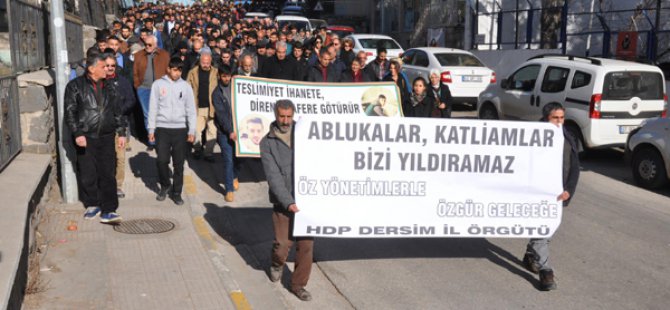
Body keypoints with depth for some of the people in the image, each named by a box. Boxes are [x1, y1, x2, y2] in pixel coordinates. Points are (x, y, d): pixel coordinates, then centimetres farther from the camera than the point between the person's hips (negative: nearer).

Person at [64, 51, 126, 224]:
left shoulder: (109, 87, 12)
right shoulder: (75, 86, -1)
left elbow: (117, 112, 16)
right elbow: (70, 112, -4)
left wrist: (121, 133, 10)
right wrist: (77, 134, -13)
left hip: (106, 138, 3)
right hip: (86, 138, -3)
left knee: (108, 174, -2)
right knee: (88, 174, 5)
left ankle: (108, 211, 0)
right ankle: (92, 205, 22)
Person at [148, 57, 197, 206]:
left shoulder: (186, 86, 4)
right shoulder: (158, 84, 2)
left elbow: (191, 110, 6)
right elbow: (153, 108, 4)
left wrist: (192, 131, 1)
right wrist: (151, 129, 1)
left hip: (180, 129, 1)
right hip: (162, 128, -1)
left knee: (179, 163, 3)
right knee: (162, 160, -3)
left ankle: (176, 192, 14)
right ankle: (165, 186, 20)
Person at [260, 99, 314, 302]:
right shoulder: (267, 143, -2)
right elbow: (273, 177, -9)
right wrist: (288, 202, -18)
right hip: (283, 202, -2)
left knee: (306, 244, 2)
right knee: (283, 243, -2)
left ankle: (298, 284, 19)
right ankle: (277, 264, 33)